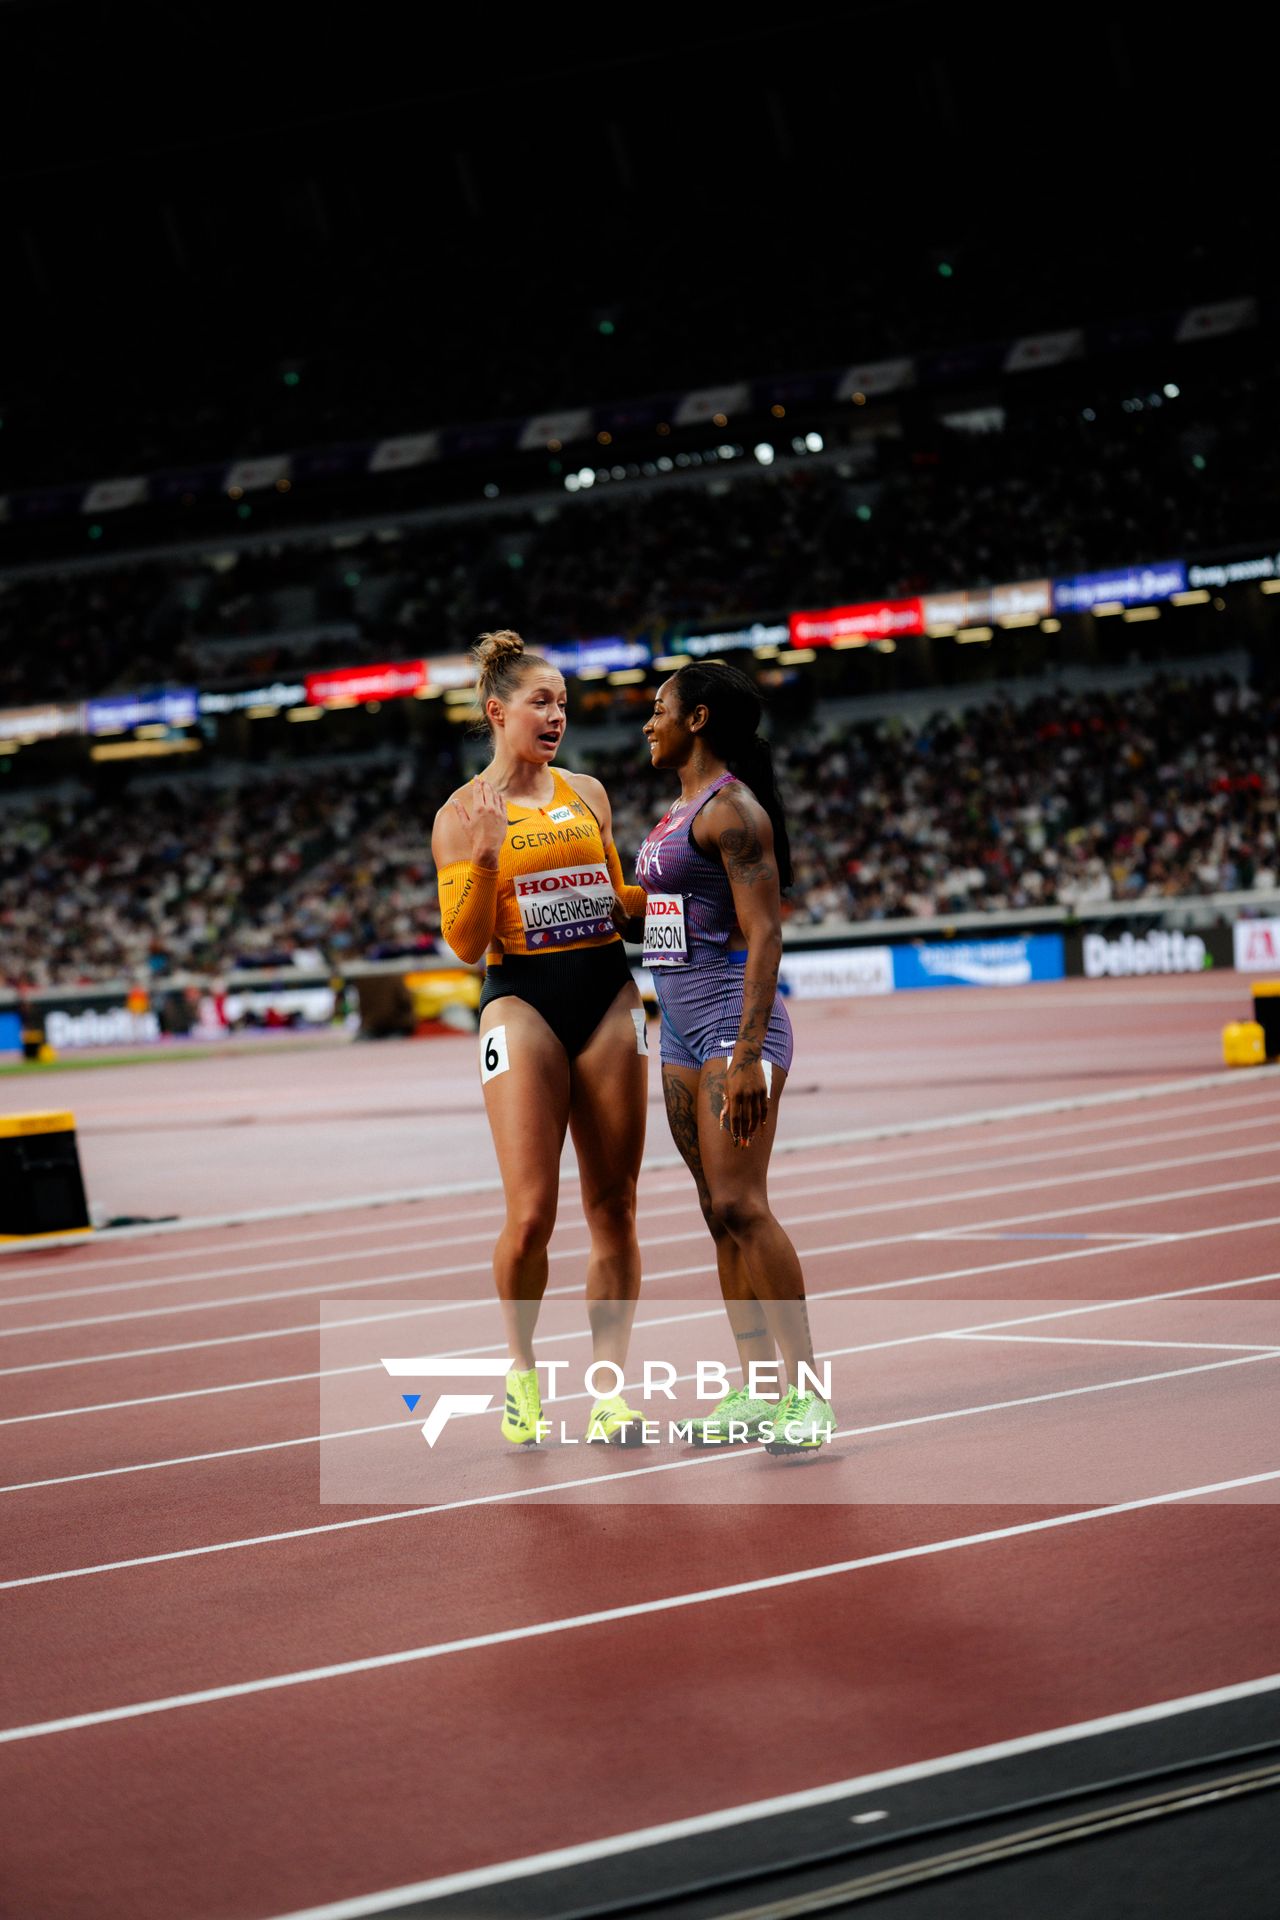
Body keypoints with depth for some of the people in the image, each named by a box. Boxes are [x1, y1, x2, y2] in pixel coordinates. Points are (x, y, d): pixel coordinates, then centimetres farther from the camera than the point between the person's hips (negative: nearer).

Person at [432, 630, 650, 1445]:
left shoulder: (587, 794, 12)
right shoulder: (463, 815, 0)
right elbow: (466, 942, -5)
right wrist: (483, 855, -18)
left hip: (608, 995, 4)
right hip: (522, 1002, -4)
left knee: (614, 1208, 2)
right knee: (531, 1215, -10)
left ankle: (609, 1387, 7)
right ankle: (522, 1369, 13)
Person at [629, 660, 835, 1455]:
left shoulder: (733, 809, -11)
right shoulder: (677, 812, 17)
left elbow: (764, 934, -18)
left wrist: (748, 1056, -24)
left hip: (735, 1023, -9)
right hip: (682, 1031, 9)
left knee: (742, 1205, -14)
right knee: (720, 1213, 7)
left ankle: (806, 1394, -12)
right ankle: (753, 1391, 10)